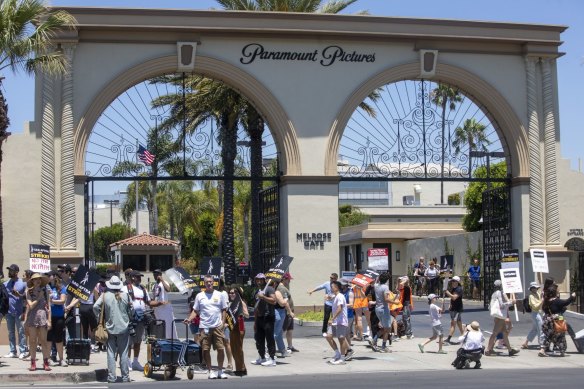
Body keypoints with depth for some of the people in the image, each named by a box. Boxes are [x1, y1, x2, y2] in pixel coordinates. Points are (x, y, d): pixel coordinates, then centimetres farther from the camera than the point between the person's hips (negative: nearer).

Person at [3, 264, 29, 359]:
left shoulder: (23, 283, 0)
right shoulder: (6, 284, 11)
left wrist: (19, 295, -19)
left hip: (19, 312, -5)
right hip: (9, 312, 5)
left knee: (21, 332, -4)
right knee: (11, 332, 8)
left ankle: (23, 351, -2)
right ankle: (13, 352, 13)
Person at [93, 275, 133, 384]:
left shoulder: (105, 295, -6)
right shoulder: (125, 295, -4)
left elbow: (95, 307, -11)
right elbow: (131, 310, 3)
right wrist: (129, 320, 20)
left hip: (110, 329, 0)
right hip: (124, 328, 0)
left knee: (111, 353, 6)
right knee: (123, 353, 6)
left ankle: (111, 377, 6)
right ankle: (125, 377, 9)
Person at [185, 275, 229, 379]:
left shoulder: (219, 295, 6)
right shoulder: (200, 296, 6)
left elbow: (224, 310, 8)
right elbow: (195, 311, 7)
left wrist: (223, 322, -3)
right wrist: (189, 319, -9)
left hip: (217, 326, 0)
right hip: (204, 327, 0)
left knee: (221, 349, -2)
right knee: (205, 350, 0)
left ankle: (220, 370, 12)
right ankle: (210, 371, 12)